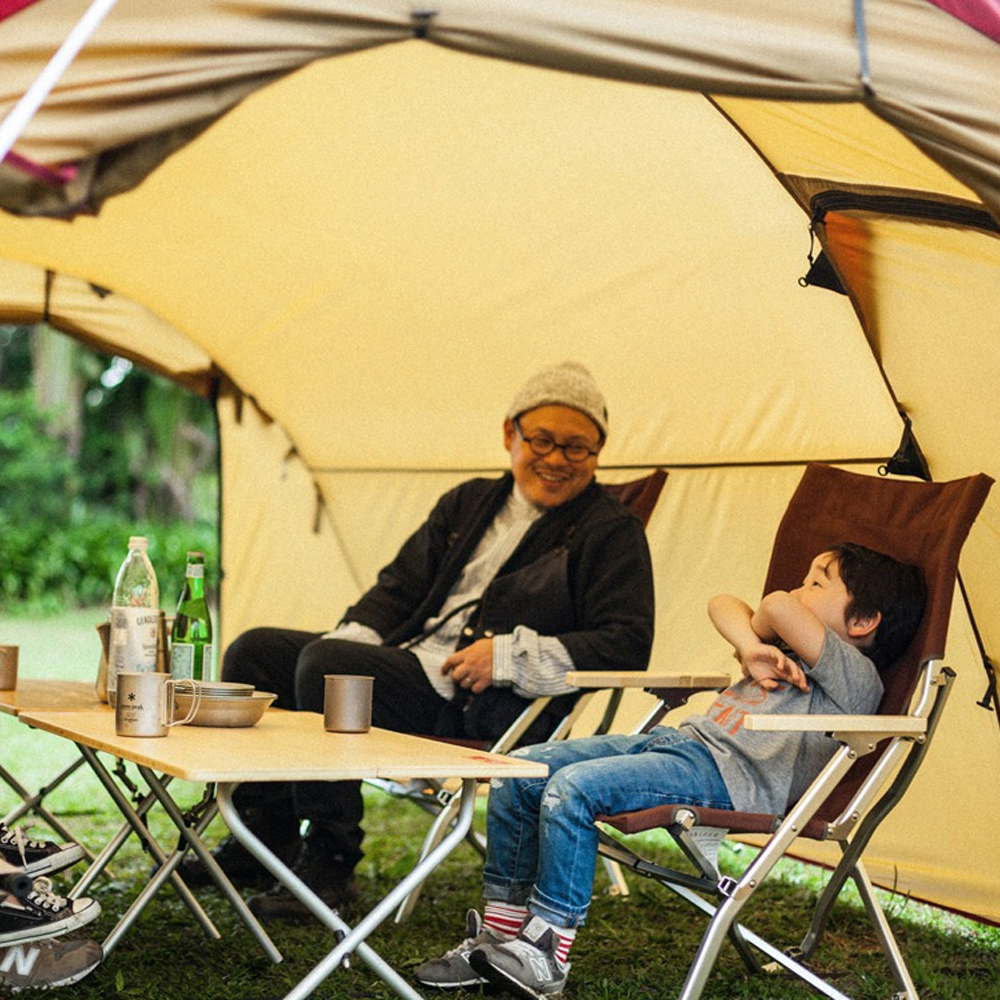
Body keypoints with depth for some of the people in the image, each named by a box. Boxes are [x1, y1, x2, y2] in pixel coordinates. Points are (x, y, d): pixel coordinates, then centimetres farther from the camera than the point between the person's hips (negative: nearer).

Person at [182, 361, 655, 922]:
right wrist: (351, 641, 0)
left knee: (324, 664, -27)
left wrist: (511, 656, -21)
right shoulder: (470, 504, 18)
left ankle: (329, 869, -19)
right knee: (256, 651, 3)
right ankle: (265, 839, 7)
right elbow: (400, 588, 21)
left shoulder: (612, 533, -3)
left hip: (485, 708, -8)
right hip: (410, 659, 8)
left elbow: (627, 646, -14)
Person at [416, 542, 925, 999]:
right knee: (518, 775, 1)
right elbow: (724, 604, 21)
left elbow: (777, 605, -18)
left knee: (570, 788, -28)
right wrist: (752, 648, 2)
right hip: (677, 737, 10)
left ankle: (545, 954, -19)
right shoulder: (790, 656, 25)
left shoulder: (855, 674, -5)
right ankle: (501, 931, 7)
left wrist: (760, 632, 5)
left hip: (724, 774, -10)